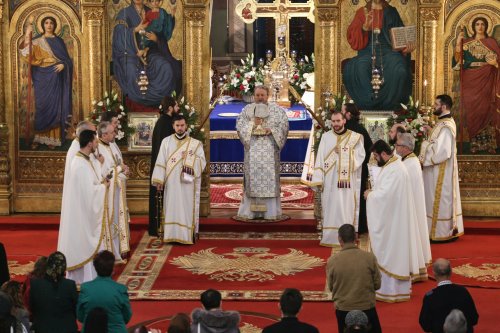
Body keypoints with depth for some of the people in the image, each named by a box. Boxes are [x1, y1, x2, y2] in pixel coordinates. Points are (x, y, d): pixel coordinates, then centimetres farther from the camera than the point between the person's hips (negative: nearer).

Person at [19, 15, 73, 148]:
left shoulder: (59, 41, 10)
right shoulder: (37, 41, 5)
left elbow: (67, 58, 9)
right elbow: (26, 51, -13)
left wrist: (63, 64, -14)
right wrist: (27, 34, -24)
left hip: (56, 78, 1)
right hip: (42, 79, -1)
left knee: (55, 106, -1)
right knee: (42, 106, -2)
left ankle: (53, 138, 1)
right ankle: (39, 137, 2)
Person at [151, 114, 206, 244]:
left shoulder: (195, 143, 4)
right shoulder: (166, 142, 8)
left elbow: (202, 162, -4)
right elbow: (161, 162, 3)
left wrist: (189, 158, -20)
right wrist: (159, 180, -6)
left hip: (188, 184, -1)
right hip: (171, 183, 1)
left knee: (187, 209, -2)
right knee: (171, 208, 1)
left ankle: (187, 235, 1)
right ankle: (171, 234, 4)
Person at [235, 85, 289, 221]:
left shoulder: (276, 109, 9)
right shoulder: (248, 109, 10)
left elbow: (284, 124, 2)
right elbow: (240, 125, 4)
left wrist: (271, 130, -12)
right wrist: (253, 123, -10)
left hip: (270, 149, 0)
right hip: (253, 148, 0)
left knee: (270, 177, -4)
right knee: (252, 178, -3)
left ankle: (271, 212, -2)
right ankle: (249, 212, -2)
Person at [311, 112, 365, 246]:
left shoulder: (355, 137, 4)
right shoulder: (326, 137, 8)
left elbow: (360, 155, -1)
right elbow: (320, 158, 3)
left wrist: (344, 152, -10)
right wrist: (318, 179, -5)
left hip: (347, 180, -1)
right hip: (330, 179, 1)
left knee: (346, 207, -2)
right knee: (330, 207, 1)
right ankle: (329, 237, 4)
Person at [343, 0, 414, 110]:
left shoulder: (391, 12, 18)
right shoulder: (362, 12, 16)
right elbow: (352, 38, 6)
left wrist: (407, 47, -10)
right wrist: (365, 27, -13)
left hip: (389, 50, 0)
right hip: (368, 51, 0)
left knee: (399, 70, -35)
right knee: (360, 68, -36)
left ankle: (388, 103, -27)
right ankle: (369, 103, -31)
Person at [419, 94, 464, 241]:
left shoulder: (445, 126, -23)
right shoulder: (446, 122, 9)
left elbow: (442, 152, -27)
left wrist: (424, 159, -19)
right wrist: (430, 131, 8)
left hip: (440, 171, -10)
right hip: (440, 169, 10)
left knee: (440, 199, -1)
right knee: (444, 199, 15)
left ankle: (441, 231, 6)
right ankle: (449, 228, 22)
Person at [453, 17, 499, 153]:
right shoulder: (466, 42, 13)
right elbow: (457, 60, 4)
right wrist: (458, 44, -6)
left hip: (486, 80, -1)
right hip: (470, 81, 1)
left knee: (486, 109, -7)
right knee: (472, 108, -5)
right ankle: (475, 142, 0)